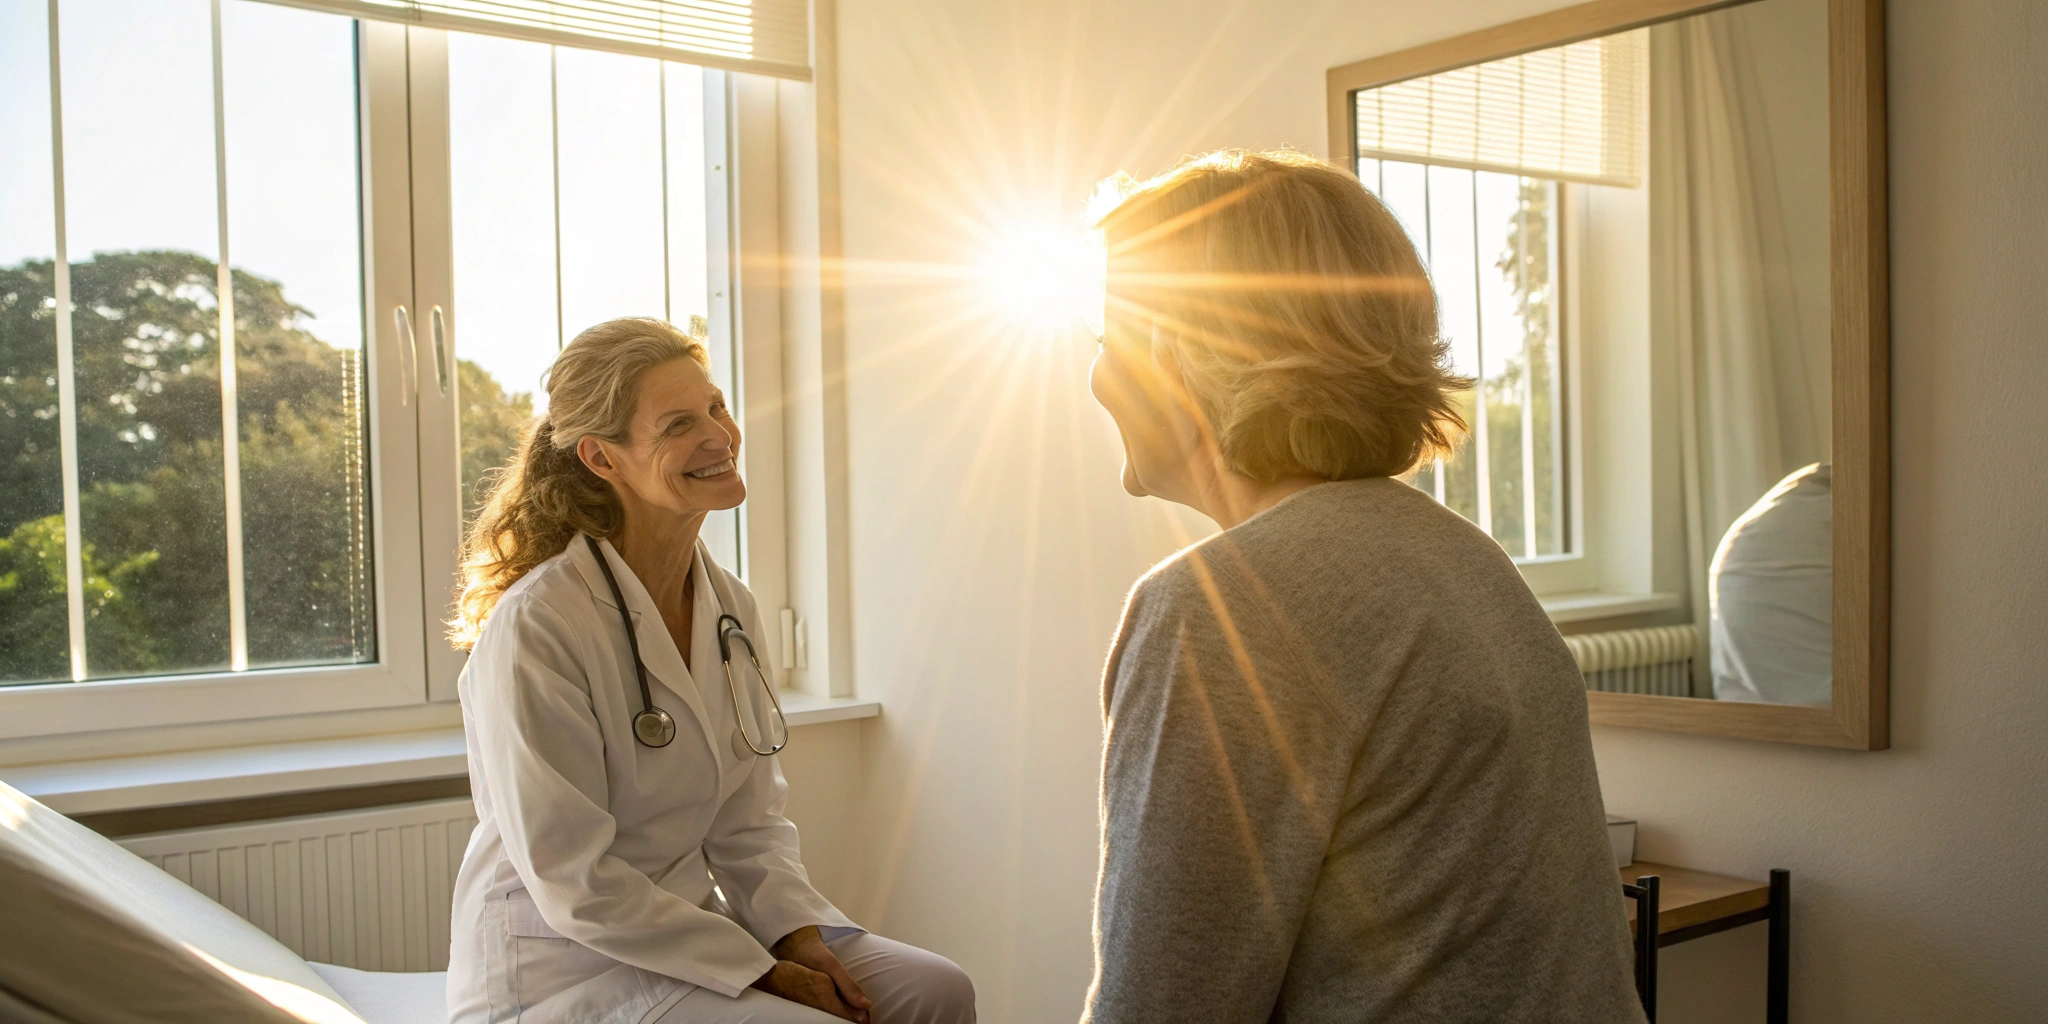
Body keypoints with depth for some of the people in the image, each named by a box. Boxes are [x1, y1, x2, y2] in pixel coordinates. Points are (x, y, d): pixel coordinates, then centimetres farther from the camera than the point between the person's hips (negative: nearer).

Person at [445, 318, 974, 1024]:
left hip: (689, 925, 7)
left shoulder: (731, 607, 4)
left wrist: (800, 934, -9)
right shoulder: (534, 629, -20)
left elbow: (748, 821, 8)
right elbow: (574, 887, -20)